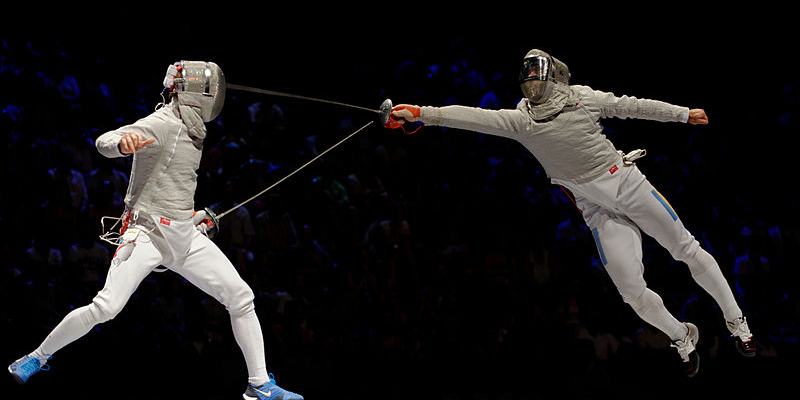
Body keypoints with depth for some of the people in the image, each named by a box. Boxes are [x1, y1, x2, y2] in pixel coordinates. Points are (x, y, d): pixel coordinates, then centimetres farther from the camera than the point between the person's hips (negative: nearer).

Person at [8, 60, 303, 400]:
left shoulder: (190, 129, 12)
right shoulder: (161, 124, -14)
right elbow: (104, 142, -30)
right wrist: (123, 141, -52)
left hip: (186, 235, 8)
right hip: (147, 232, -8)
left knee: (241, 298, 0)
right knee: (105, 308, -20)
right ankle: (39, 356, 1)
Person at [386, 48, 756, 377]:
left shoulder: (582, 98, -2)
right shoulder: (520, 120, -2)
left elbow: (631, 106, 8)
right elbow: (474, 117, -13)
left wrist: (683, 114, 13)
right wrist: (420, 114, -24)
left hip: (627, 183, -1)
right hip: (597, 210, 1)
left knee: (687, 250, 4)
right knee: (632, 290, -9)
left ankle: (736, 322, 21)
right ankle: (682, 338, 17)